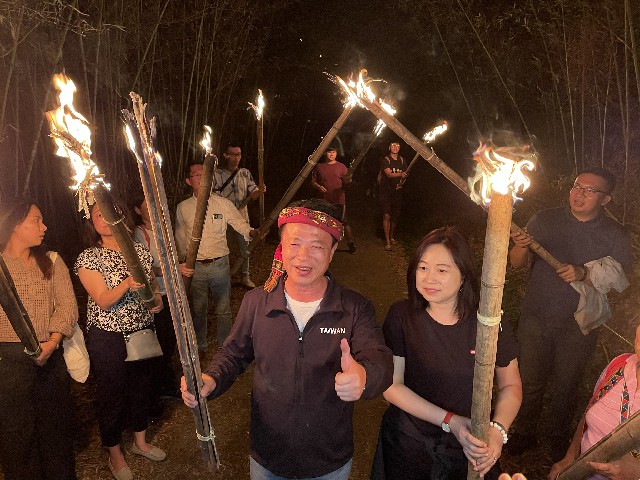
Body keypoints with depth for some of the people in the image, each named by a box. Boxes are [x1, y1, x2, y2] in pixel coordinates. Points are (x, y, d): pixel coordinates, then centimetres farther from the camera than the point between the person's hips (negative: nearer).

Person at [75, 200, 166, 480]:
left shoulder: (140, 251, 2)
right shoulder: (88, 259, -11)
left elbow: (154, 282, 14)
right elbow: (103, 301, -20)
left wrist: (158, 298, -7)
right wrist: (127, 284, -37)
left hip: (142, 332, 5)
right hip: (108, 338, -4)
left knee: (141, 386, 19)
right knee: (112, 394, 11)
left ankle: (140, 442, 42)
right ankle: (115, 455, 34)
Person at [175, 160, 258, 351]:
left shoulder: (223, 203, -2)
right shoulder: (182, 208, 3)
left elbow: (240, 223, -3)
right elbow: (180, 238, 10)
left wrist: (251, 232, -25)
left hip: (219, 264, -1)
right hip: (195, 267, 1)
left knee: (223, 309, 9)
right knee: (198, 309, 15)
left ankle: (225, 347, 27)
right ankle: (200, 346, 35)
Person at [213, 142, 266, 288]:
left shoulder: (245, 173, 4)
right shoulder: (217, 174, -5)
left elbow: (252, 195, 2)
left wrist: (259, 191, -19)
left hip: (242, 217, 3)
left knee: (244, 248, 10)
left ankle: (245, 277, 24)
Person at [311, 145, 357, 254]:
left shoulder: (341, 166, 6)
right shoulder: (319, 167, 8)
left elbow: (345, 182, 1)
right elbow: (313, 181, 11)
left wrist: (348, 180, -22)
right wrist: (318, 186, -9)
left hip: (339, 200, -2)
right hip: (324, 200, 2)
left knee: (343, 222, -4)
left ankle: (350, 243, 5)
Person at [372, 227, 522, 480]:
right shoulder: (401, 316, -14)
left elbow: (511, 385, -1)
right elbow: (392, 385, -14)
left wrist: (498, 430, -18)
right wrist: (450, 421, -21)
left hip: (473, 450, 1)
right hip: (408, 444, 0)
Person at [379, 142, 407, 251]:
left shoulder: (401, 160, 11)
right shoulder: (385, 160, -5)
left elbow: (405, 173, 20)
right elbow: (389, 174, -19)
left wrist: (402, 181, 1)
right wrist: (400, 174, -34)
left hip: (397, 191, 5)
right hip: (386, 191, -5)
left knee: (395, 216, 11)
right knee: (386, 216, -9)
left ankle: (392, 237, 31)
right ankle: (387, 241, -6)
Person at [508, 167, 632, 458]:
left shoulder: (615, 236, -3)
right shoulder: (544, 221, -2)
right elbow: (517, 263, -4)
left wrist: (584, 274, -24)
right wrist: (522, 247, -27)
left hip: (578, 327, 0)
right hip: (536, 319, 1)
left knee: (565, 387, 16)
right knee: (530, 382, 12)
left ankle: (559, 443, 39)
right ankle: (524, 434, 35)